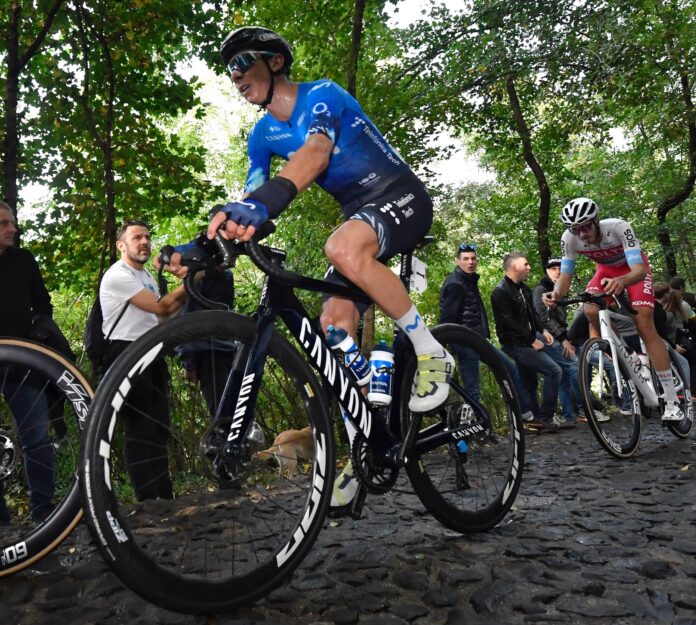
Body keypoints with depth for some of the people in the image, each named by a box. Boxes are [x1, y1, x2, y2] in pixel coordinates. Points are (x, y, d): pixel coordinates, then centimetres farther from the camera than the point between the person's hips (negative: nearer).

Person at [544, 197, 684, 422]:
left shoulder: (619, 227, -38)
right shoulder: (569, 239, -28)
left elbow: (639, 271, -45)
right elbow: (565, 277, -25)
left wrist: (621, 281, -67)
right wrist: (556, 293, -48)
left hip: (633, 268, -3)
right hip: (606, 269, 4)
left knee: (644, 326, -16)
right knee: (591, 312, -26)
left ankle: (672, 401, -13)